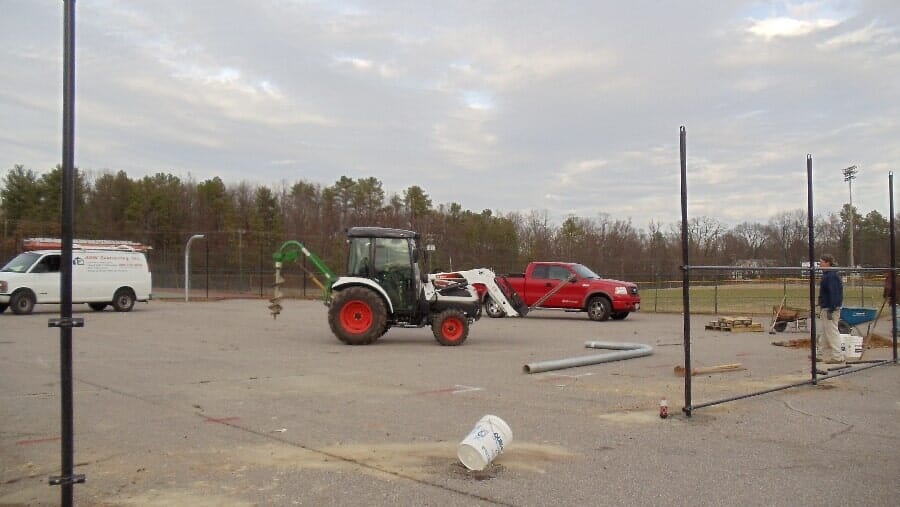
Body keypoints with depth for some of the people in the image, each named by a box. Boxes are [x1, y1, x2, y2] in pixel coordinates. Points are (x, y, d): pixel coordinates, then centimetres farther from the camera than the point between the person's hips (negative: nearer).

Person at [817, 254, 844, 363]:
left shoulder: (831, 276, -19)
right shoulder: (827, 275, 15)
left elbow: (834, 294, -24)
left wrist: (830, 310, -24)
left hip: (830, 308, -11)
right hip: (827, 308, 11)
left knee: (832, 332, -6)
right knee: (826, 332, 15)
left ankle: (837, 356, -1)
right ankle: (818, 354, 22)